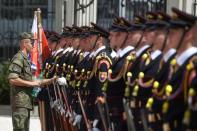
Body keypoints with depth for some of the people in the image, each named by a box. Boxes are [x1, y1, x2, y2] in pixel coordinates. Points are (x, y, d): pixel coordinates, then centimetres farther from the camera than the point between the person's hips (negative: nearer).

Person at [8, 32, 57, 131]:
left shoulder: (25, 59, 20)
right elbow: (12, 79, -22)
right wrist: (32, 83, -15)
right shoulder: (18, 58, -11)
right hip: (20, 101, -10)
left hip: (25, 102, 10)